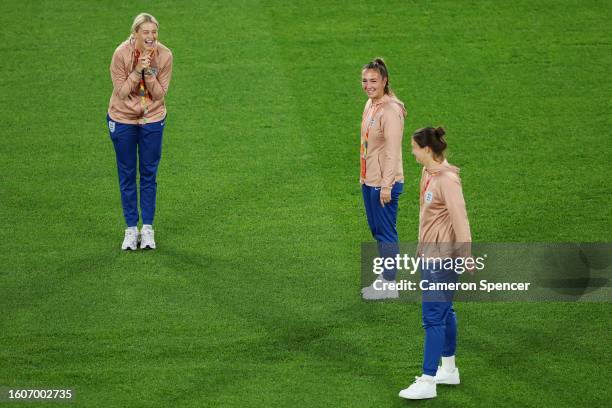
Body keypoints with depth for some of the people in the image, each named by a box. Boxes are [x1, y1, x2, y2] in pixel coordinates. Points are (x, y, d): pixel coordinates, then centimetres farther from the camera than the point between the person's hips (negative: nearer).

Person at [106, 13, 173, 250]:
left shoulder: (164, 55, -13)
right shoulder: (122, 53, -18)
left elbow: (160, 93, -11)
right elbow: (121, 92, -15)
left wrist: (148, 73, -26)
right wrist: (137, 71, -28)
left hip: (152, 120, 1)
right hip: (122, 120, -1)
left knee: (149, 175, 8)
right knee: (127, 175, 7)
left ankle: (148, 229, 16)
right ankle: (131, 229, 15)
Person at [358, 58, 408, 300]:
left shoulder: (390, 110, -19)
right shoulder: (371, 105, 9)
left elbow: (392, 151, -22)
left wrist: (386, 185, -22)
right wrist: (363, 176, 17)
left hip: (384, 182, -10)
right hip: (368, 180, 10)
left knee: (386, 232, -2)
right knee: (376, 229, 18)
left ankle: (390, 286, 6)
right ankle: (384, 278, 29)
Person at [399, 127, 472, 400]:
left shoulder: (447, 180, -20)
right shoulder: (427, 173, 8)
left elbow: (459, 219, -21)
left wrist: (466, 256, -20)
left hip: (442, 257, -10)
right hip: (429, 253, 10)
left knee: (433, 316, -7)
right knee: (444, 311, 20)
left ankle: (427, 382, -4)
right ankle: (449, 370, 32)